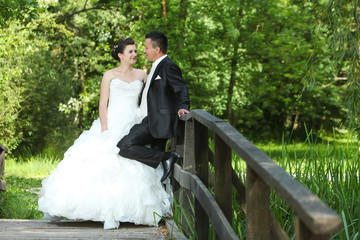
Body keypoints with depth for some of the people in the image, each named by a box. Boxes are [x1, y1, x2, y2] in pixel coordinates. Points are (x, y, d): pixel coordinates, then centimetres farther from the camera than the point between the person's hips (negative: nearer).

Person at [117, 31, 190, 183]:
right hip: (151, 121, 10)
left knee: (124, 146, -21)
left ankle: (166, 158, -15)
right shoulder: (156, 67, 21)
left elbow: (181, 90, -18)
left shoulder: (169, 67, -10)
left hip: (157, 122, -10)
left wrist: (182, 107, -37)